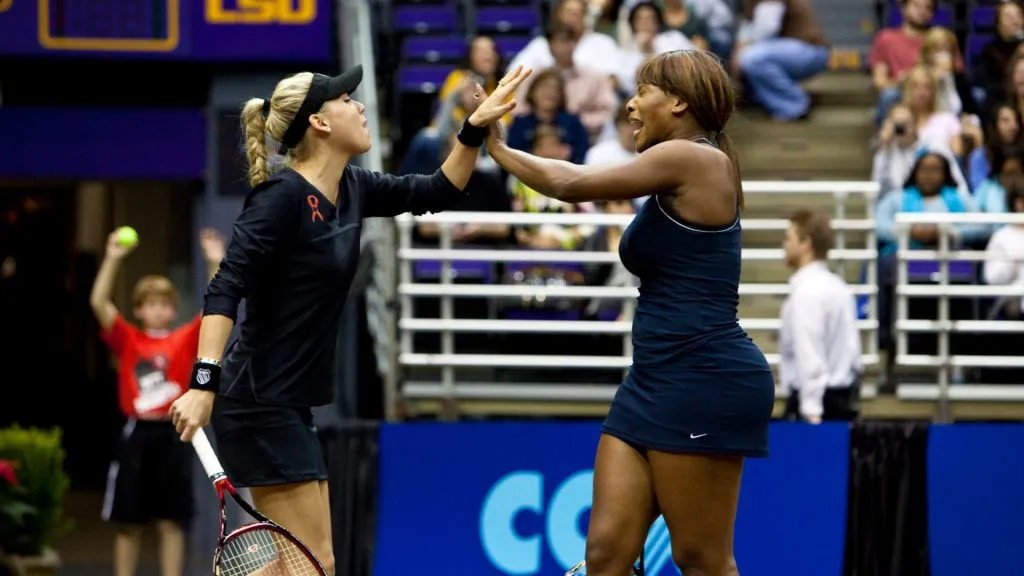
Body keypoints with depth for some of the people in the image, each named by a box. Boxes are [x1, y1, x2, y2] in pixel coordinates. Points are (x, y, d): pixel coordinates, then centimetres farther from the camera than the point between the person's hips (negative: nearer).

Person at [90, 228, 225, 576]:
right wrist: (113, 259, -14)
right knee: (129, 522, 5)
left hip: (173, 434, 0)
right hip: (137, 433, 0)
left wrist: (216, 263, -13)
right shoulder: (127, 340, 4)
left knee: (172, 521, 3)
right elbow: (99, 302, -6)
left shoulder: (185, 339, 6)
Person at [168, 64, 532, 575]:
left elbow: (438, 192, 20)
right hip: (260, 404, -10)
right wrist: (203, 383, -34)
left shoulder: (350, 188, 8)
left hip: (288, 405, 10)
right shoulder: (282, 196, -17)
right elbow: (225, 290, -24)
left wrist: (477, 126, 8)